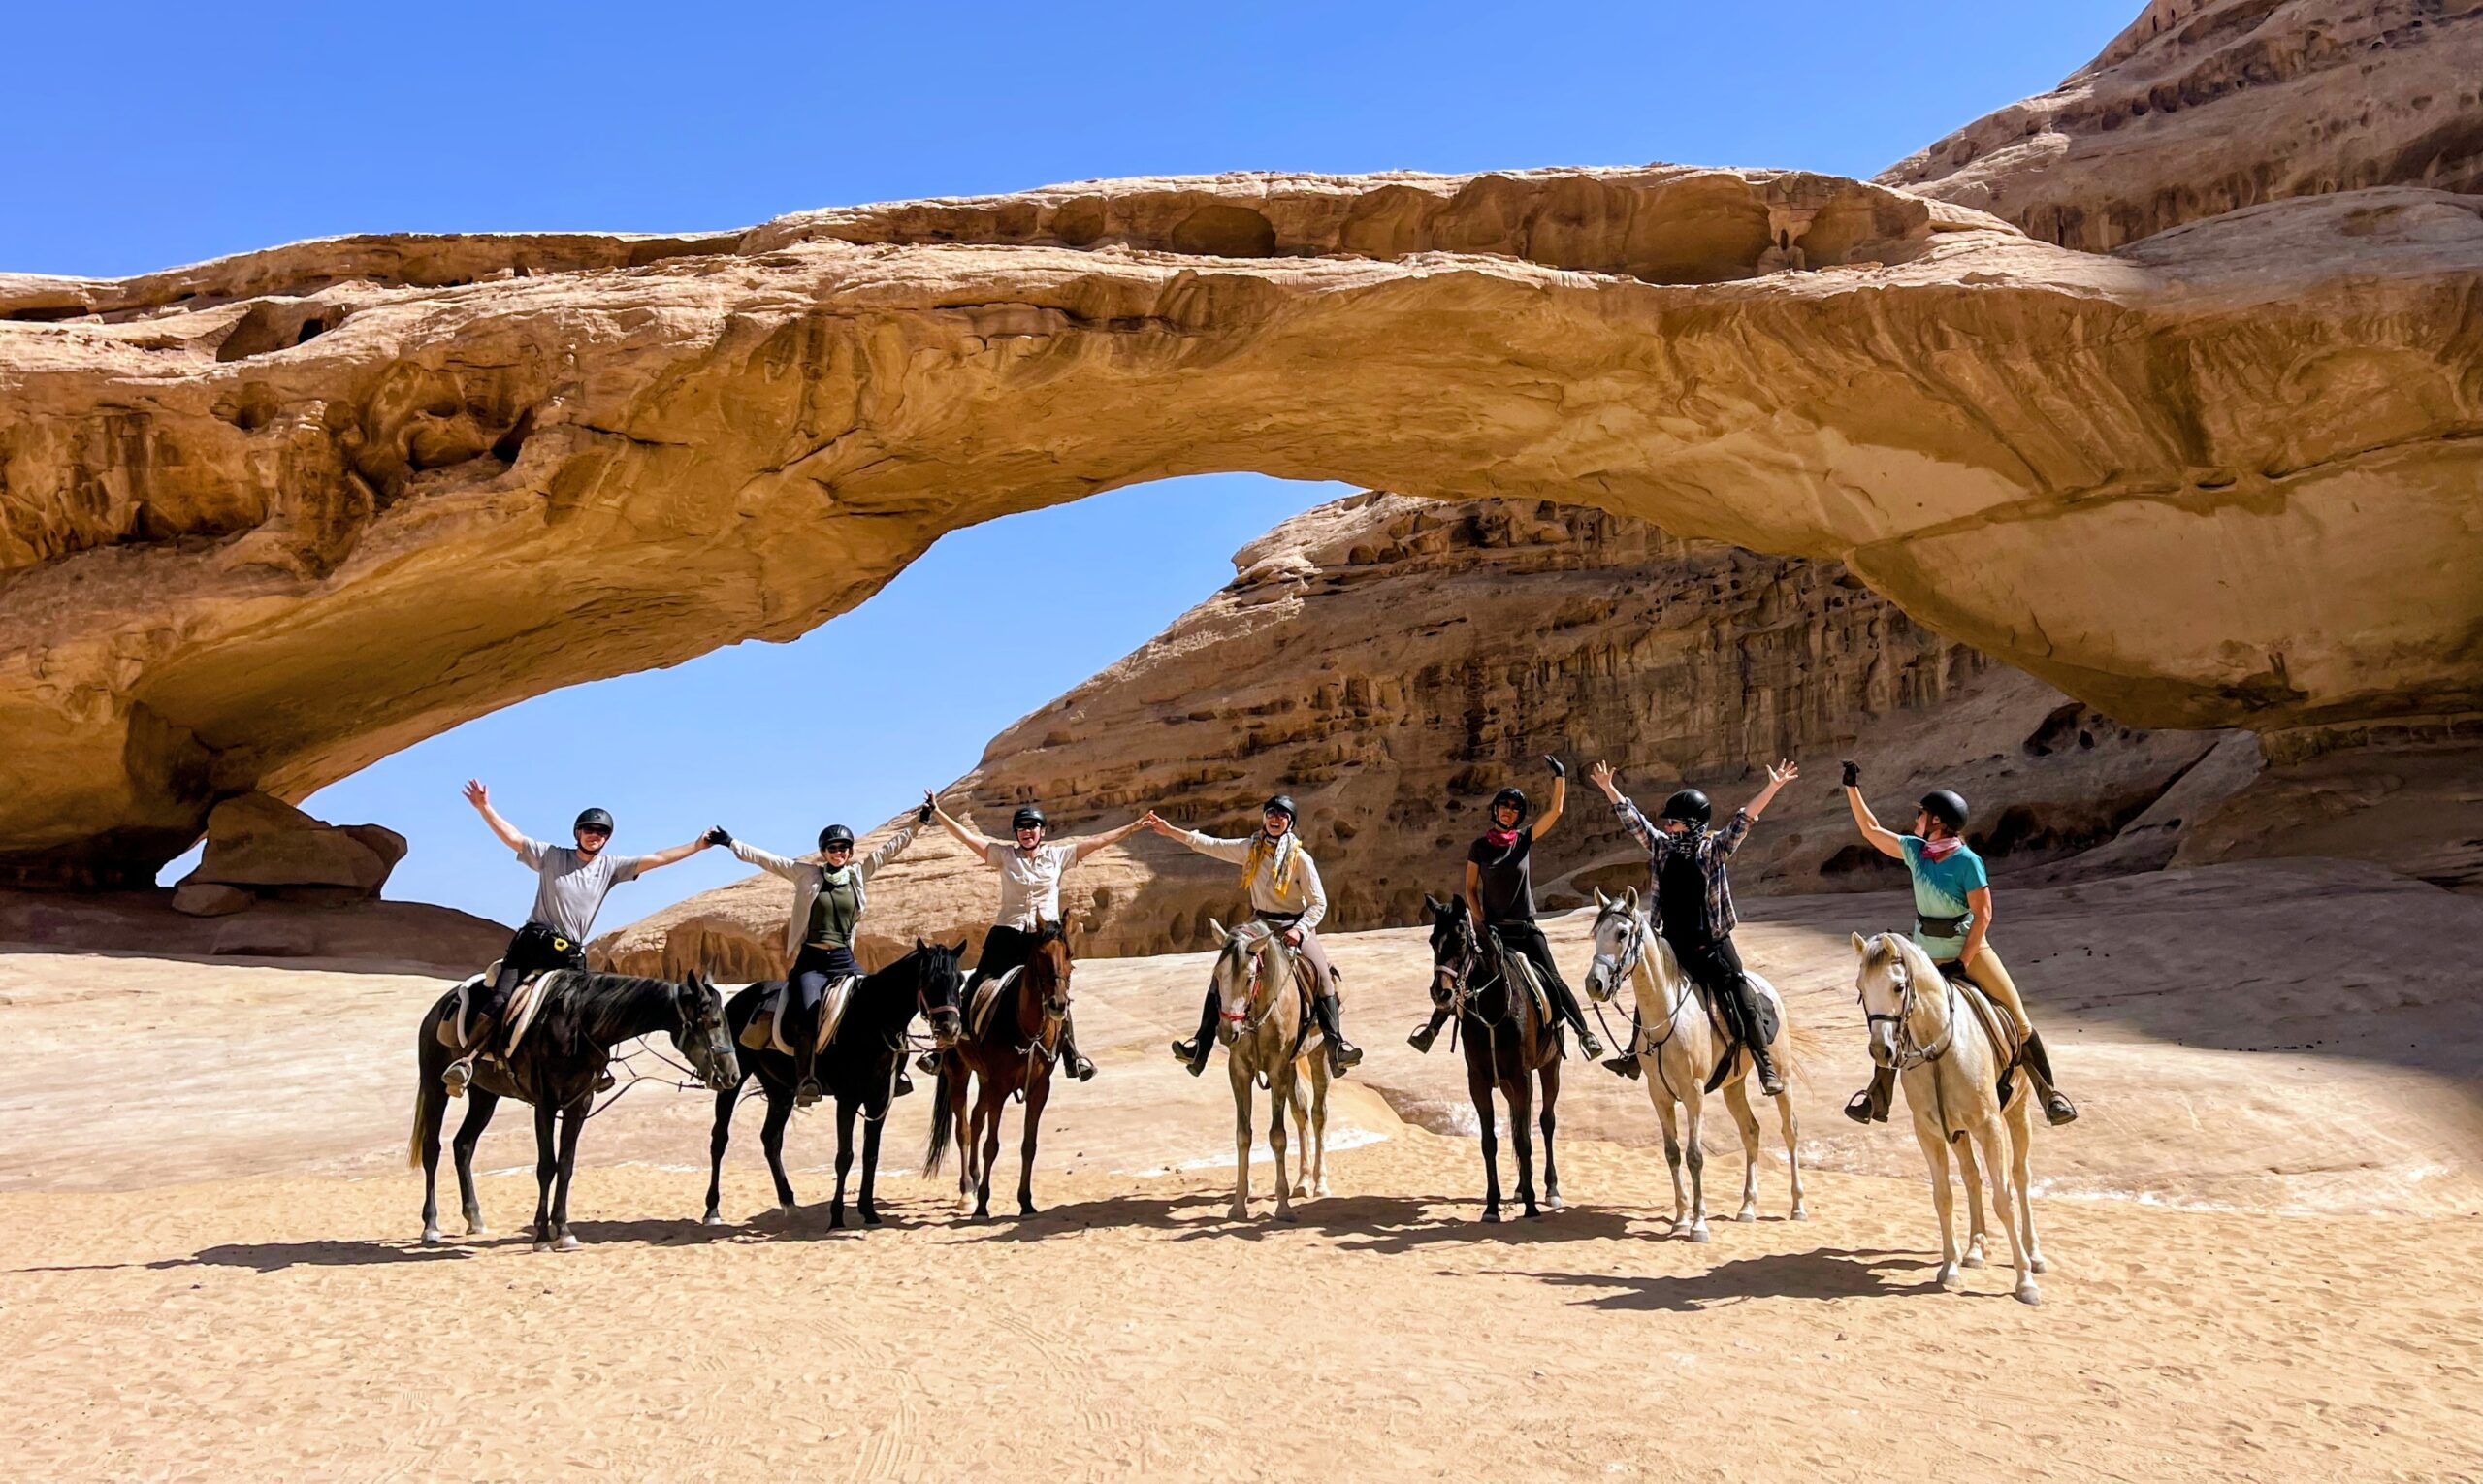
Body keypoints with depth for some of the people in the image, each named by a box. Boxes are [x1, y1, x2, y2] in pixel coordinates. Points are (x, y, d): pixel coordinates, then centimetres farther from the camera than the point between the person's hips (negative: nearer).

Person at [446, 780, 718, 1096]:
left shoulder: (610, 867, 9)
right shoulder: (551, 856, 4)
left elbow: (654, 859, 6)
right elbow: (512, 837, -3)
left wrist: (697, 845, 0)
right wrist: (484, 807, -16)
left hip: (570, 957, 3)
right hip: (532, 944, -3)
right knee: (498, 1001, -17)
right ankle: (463, 1059, -15)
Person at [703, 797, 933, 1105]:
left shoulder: (858, 873, 11)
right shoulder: (806, 875, 6)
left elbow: (890, 849, 12)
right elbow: (766, 859, 5)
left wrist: (917, 824, 10)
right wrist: (730, 843, 2)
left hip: (843, 961, 2)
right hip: (810, 961, -2)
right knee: (809, 1015, -24)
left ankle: (893, 1068, -7)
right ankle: (804, 1080, -23)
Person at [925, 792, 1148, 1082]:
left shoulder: (1058, 854, 4)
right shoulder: (1005, 855, 4)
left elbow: (1098, 841, 4)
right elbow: (967, 836, 0)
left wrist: (1134, 827, 2)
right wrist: (937, 812, -5)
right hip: (1006, 936, 0)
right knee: (976, 992, 1)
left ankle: (1072, 1057, 17)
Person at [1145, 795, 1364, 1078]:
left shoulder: (1301, 858, -9)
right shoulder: (1250, 849, 1)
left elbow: (1318, 903, -7)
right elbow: (1211, 845, 3)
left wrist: (1299, 929, -23)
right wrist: (1169, 830, -2)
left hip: (1296, 927, -3)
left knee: (1322, 973, -27)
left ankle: (1336, 1043, -21)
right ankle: (1201, 1044, -5)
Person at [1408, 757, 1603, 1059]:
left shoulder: (1525, 839, 1)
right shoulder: (1479, 847, 0)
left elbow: (1555, 810, -7)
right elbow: (1470, 889, 2)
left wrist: (1560, 777, -17)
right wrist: (1481, 923, -9)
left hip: (1525, 927, 0)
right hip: (1491, 928, 0)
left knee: (1553, 980, -5)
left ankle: (1584, 1033, 1)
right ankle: (1432, 1028, 6)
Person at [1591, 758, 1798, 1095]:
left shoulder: (1714, 849, -9)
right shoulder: (1662, 847, 3)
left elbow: (1743, 820, -19)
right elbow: (1632, 819, 9)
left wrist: (1772, 788, -29)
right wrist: (1608, 787, 11)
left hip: (1711, 945, -5)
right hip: (1670, 943, 5)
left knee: (1741, 1003, -7)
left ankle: (1765, 1065, 4)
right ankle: (1635, 1055, 34)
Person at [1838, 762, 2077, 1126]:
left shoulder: (1967, 861, -19)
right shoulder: (1915, 851, -3)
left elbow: (1982, 915, -18)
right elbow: (1871, 830, 5)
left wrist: (1963, 961, -19)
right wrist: (1852, 788, 2)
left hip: (1970, 948, -5)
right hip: (1925, 954, 5)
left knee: (2018, 1021, -5)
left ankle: (2050, 1094, 11)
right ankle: (1876, 1099, 19)